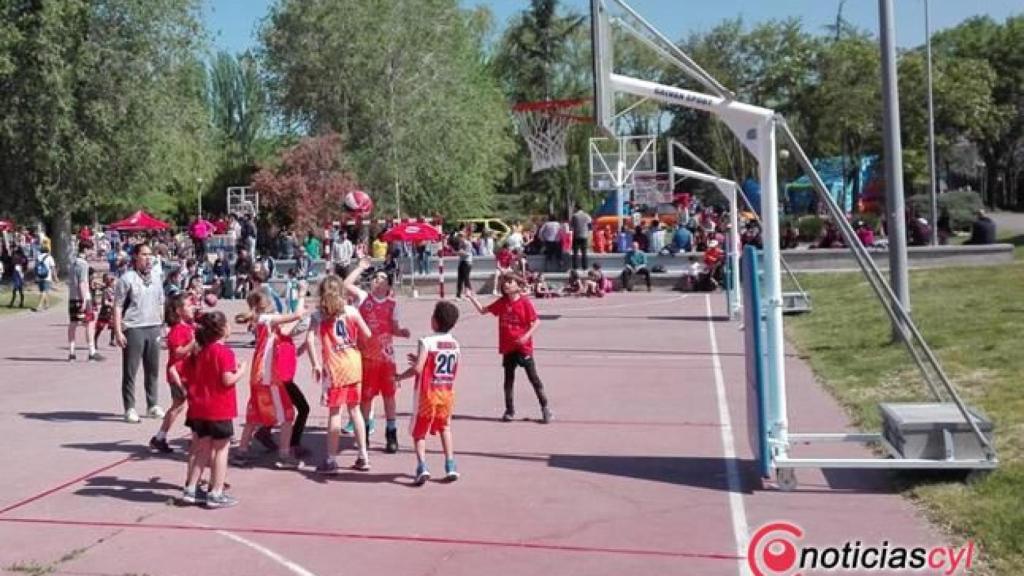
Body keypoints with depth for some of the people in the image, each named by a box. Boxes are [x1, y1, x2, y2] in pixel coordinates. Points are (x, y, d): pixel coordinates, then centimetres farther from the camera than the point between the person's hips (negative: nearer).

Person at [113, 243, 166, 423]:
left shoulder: (155, 281, 14)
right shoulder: (127, 279, -4)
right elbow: (118, 307, -7)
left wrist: (162, 326, 14)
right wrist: (118, 332, -12)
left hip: (153, 329, 5)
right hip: (133, 329, -5)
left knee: (153, 370, 11)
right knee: (130, 371, 1)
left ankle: (153, 405, 22)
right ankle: (129, 409, 6)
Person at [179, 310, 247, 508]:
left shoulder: (200, 351, 9)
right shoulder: (224, 351, -16)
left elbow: (186, 375, 13)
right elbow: (228, 380, -21)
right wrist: (241, 370, -5)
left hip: (199, 408, 8)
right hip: (219, 410, -7)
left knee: (203, 449, 16)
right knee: (221, 449, 2)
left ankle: (190, 489, 18)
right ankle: (216, 494, 4)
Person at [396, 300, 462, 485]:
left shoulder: (427, 342, -15)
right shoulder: (455, 344, 5)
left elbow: (417, 369, -23)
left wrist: (400, 376, -4)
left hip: (428, 393, -5)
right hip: (447, 393, 5)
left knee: (419, 431, 8)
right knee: (445, 427, 22)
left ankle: (422, 467, -8)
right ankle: (450, 467, 14)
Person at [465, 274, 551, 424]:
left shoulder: (525, 302, -11)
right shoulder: (502, 302, 4)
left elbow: (537, 322, -10)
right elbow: (483, 310, 11)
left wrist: (527, 335, -22)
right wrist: (472, 298, 0)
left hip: (523, 347, -5)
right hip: (507, 347, 5)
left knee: (533, 377, 1)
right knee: (509, 379, 11)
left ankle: (545, 408, 10)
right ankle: (509, 410, 21)